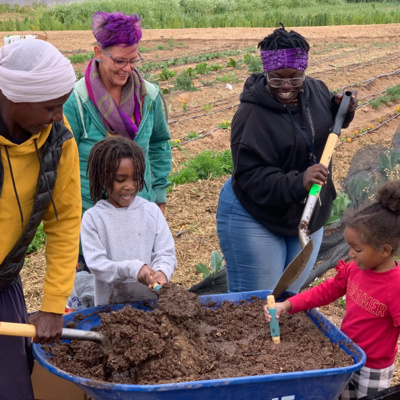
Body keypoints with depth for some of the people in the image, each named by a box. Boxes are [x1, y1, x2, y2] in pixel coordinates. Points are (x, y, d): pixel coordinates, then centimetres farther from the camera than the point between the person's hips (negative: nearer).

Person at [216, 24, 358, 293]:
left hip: (308, 217, 6)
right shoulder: (252, 115, -24)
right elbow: (250, 177, -28)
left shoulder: (315, 90, -4)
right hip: (255, 220, -6)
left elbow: (328, 123, 17)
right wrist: (297, 182, -40)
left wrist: (343, 109, -5)